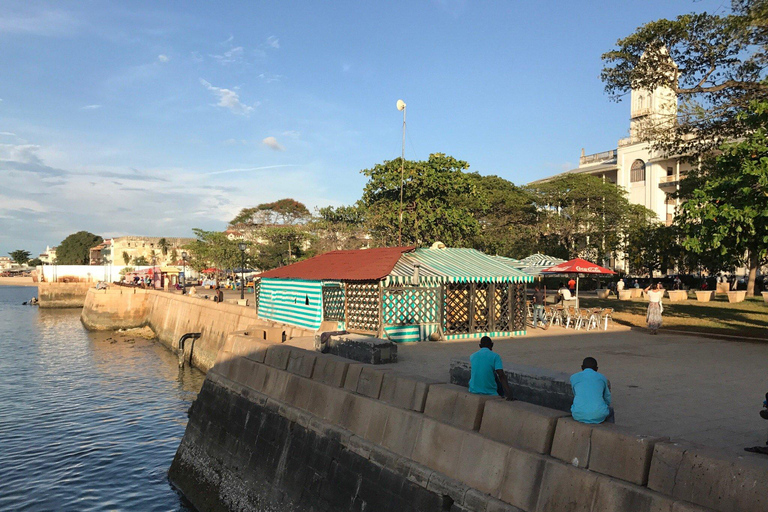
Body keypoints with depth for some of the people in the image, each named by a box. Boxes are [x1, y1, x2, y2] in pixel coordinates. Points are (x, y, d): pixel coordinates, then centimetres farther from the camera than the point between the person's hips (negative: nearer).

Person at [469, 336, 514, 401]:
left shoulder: (472, 356, 4)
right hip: (489, 392, -4)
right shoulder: (495, 356, -8)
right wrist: (509, 394, -24)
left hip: (473, 391, 4)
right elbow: (501, 376, -19)